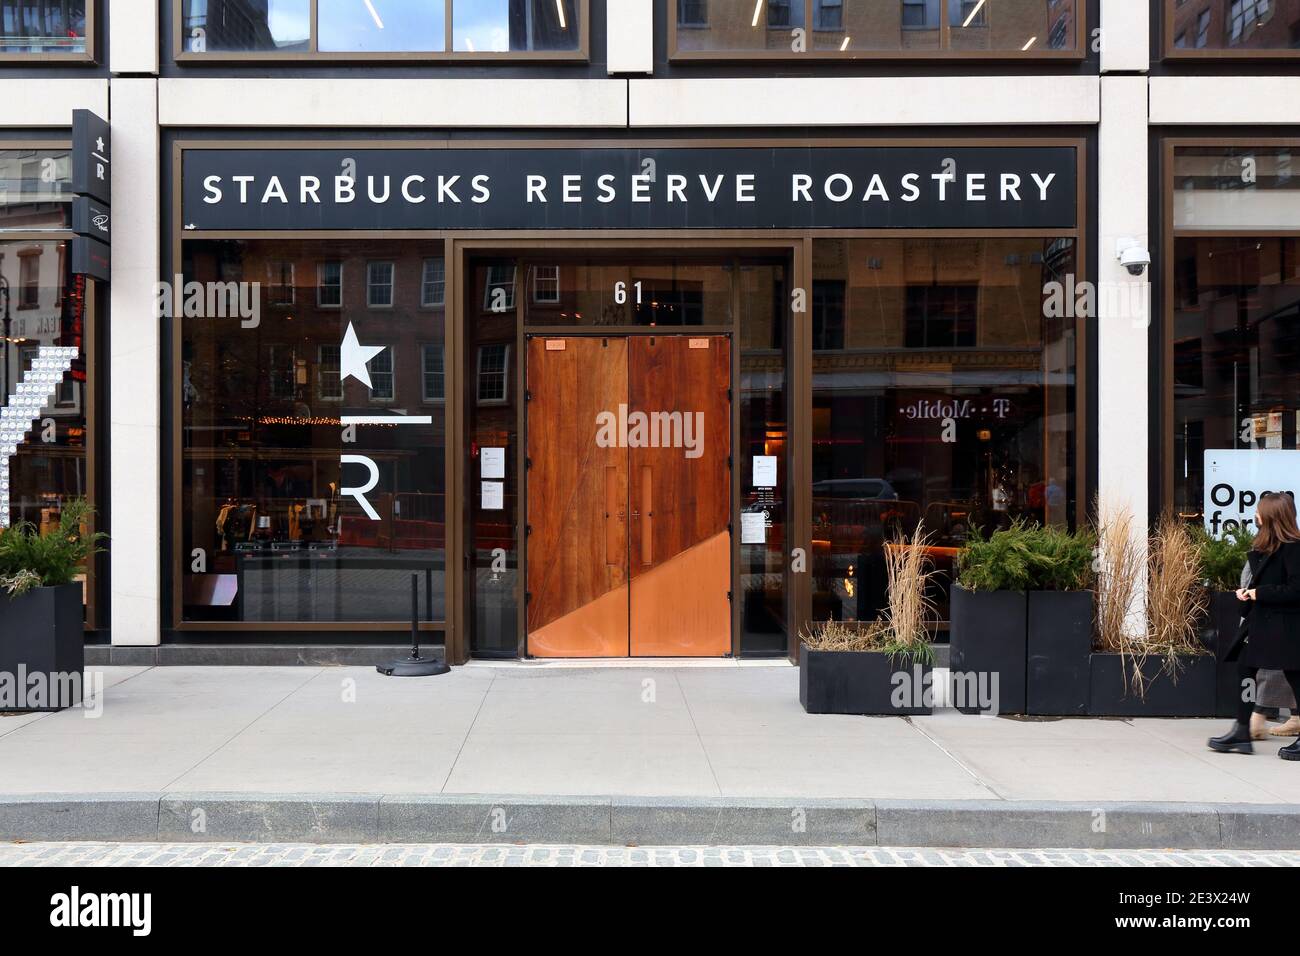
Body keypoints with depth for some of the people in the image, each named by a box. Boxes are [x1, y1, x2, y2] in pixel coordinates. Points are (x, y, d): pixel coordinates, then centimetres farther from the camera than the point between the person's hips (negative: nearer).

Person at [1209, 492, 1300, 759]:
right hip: (1262, 620, 10)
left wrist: (1260, 593, -15)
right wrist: (1248, 592, 5)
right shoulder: (1265, 547, 12)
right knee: (1245, 666, 7)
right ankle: (1242, 732, 12)